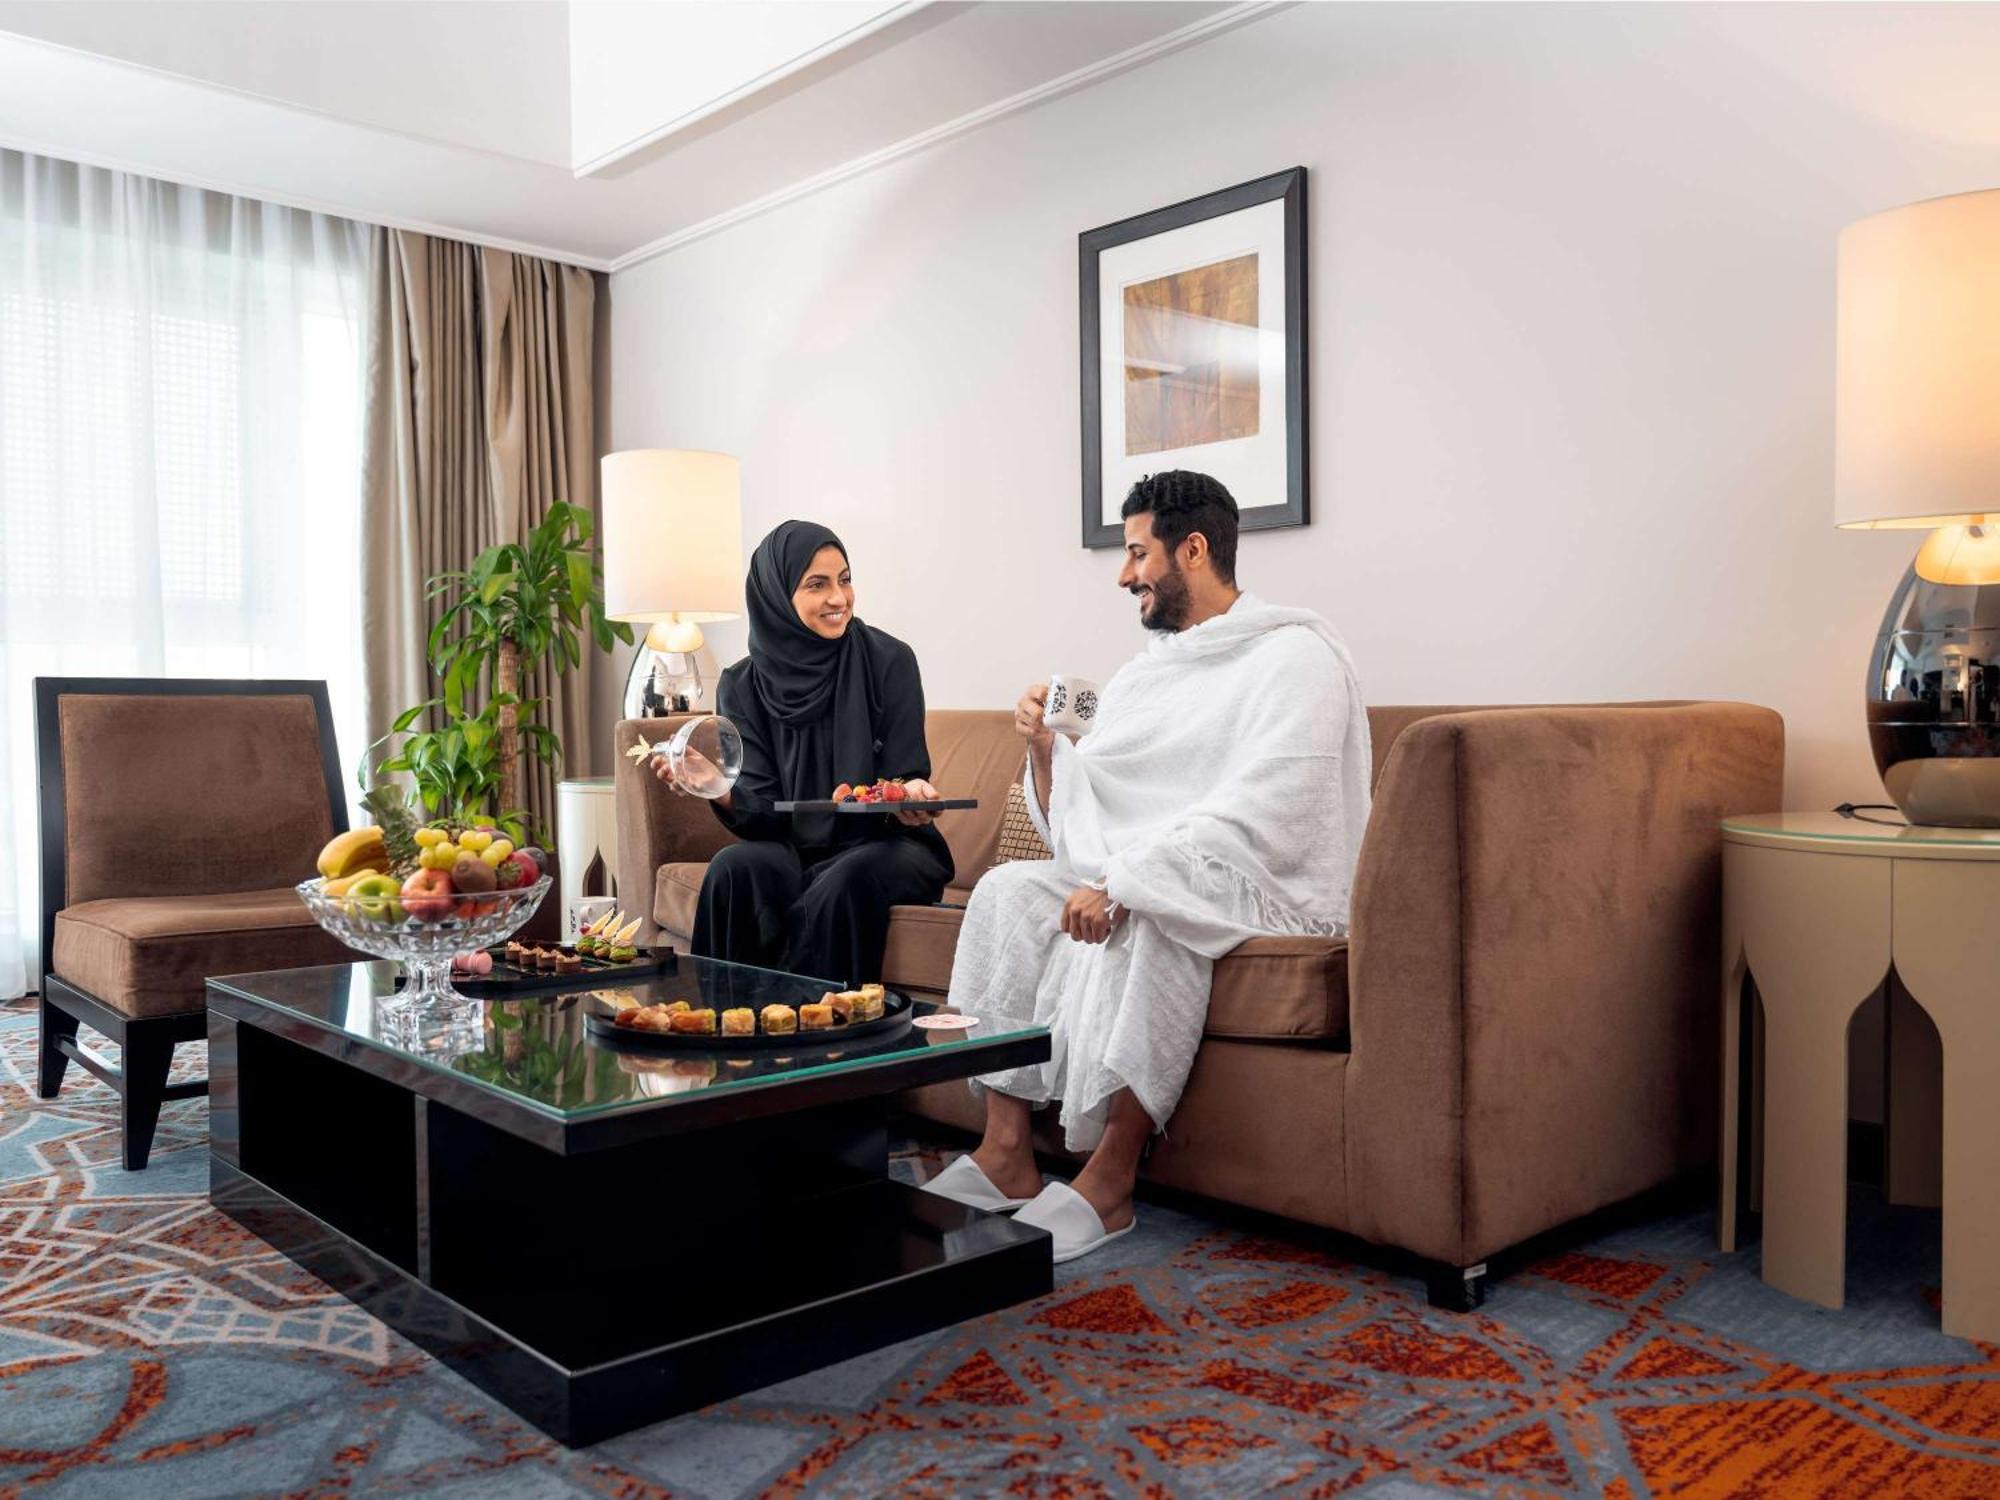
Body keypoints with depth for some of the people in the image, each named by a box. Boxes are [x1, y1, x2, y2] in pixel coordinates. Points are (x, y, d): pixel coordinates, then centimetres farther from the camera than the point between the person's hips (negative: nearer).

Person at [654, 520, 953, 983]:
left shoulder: (888, 661, -6)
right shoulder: (741, 687, 1)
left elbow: (905, 780, -4)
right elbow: (762, 811, -3)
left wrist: (914, 794, -28)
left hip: (886, 844, -2)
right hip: (796, 852, 2)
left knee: (846, 879, -34)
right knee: (732, 867, -28)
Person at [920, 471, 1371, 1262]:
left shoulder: (1294, 656, -8)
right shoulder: (1142, 672, 16)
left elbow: (1259, 819, -23)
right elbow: (1075, 828, 14)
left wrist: (1126, 881, -30)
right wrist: (1044, 748, -4)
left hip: (1270, 890, -7)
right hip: (1139, 877, 8)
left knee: (1144, 913, -36)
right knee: (1010, 890, -14)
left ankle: (1108, 1179, -26)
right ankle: (1006, 1153, -15)